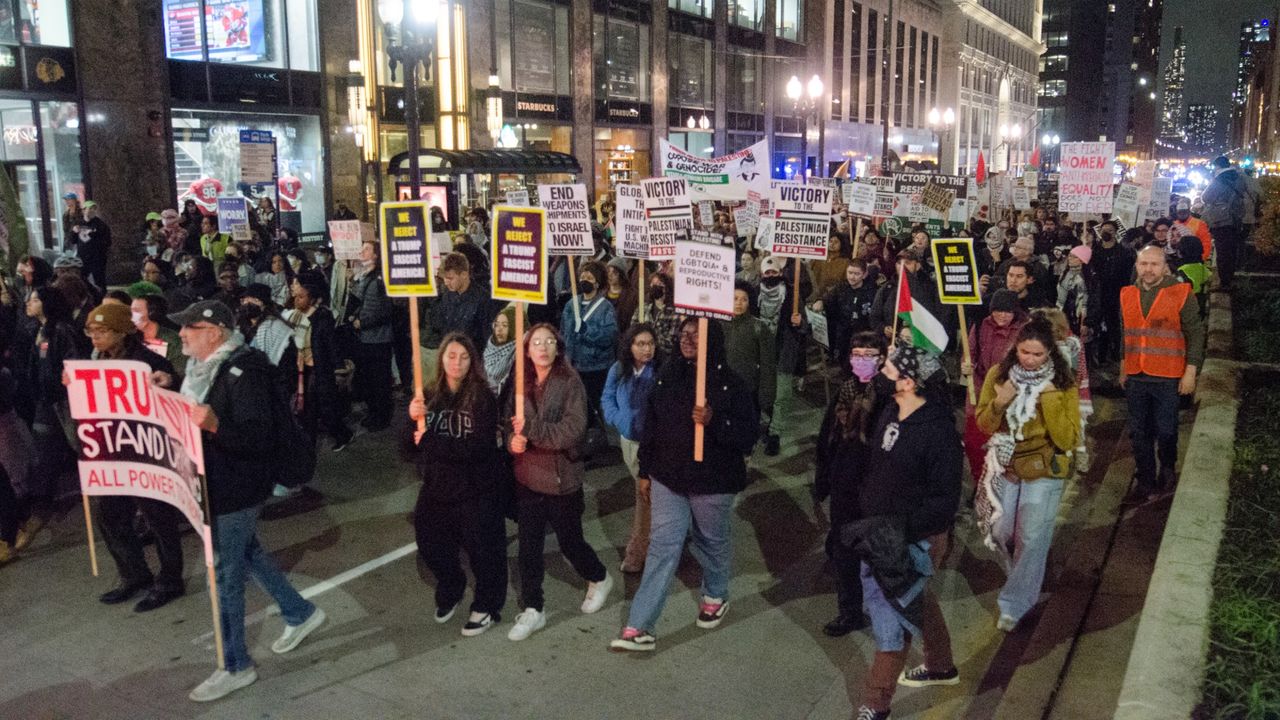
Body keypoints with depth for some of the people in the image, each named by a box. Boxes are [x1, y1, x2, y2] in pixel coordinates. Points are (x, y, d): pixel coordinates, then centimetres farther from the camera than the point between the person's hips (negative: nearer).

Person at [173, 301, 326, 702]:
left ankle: (236, 667, 16)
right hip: (215, 484, 9)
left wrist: (215, 426, -43)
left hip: (236, 489, -9)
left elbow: (261, 436, -28)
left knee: (224, 575, 1)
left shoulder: (244, 372, -22)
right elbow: (192, 419, 18)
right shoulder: (206, 368, 5)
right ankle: (300, 614, 41)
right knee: (247, 554, 23)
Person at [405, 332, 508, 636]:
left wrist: (431, 441, -24)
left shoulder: (482, 398, -15)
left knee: (483, 552, 8)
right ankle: (450, 591, 49)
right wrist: (413, 419, -20)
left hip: (475, 492, -5)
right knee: (430, 545, 20)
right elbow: (412, 443, 0)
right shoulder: (430, 396, -1)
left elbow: (477, 447, -24)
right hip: (435, 489, 5)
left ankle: (487, 606, 33)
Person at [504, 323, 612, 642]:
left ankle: (599, 579, 42)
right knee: (529, 546, 8)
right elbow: (511, 424, 6)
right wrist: (512, 440, -16)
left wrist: (531, 429, -26)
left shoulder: (569, 381, -14)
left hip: (562, 479, -4)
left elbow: (574, 431, -21)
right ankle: (532, 610, 24)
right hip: (527, 478, 4)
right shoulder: (522, 383, 1)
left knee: (569, 541, 13)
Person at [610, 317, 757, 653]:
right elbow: (651, 425, 9)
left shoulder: (729, 383, -11)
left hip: (713, 481, -3)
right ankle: (640, 627, -2)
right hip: (668, 477, 3)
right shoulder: (668, 375, 2)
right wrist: (645, 470, 10)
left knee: (713, 541, 16)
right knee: (662, 545, -1)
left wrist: (713, 422, -30)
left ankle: (716, 596, 44)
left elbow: (747, 436, -14)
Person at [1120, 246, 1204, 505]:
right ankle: (1145, 482, 19)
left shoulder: (1181, 294, -7)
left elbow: (1195, 334, -5)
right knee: (1139, 433, 9)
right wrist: (1123, 369, 16)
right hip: (1135, 377, 4)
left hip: (1167, 378, -4)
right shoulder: (1127, 295, 7)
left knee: (1166, 432, 3)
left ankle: (1167, 473, 25)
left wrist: (1190, 371, -9)